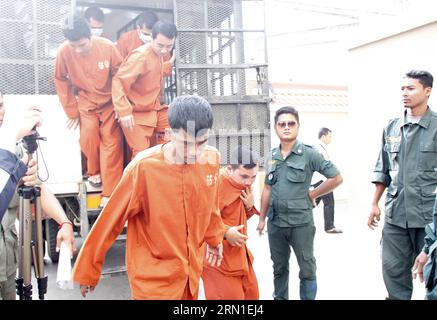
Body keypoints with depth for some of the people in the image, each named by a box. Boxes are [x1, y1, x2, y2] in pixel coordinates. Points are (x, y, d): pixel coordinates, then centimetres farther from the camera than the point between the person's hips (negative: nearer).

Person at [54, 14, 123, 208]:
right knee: (89, 137, -15)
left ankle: (109, 194, 0)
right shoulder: (64, 51, -20)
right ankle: (94, 172, 16)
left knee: (111, 143, -5)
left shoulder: (107, 47, -21)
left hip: (109, 102, 0)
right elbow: (61, 81, -6)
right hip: (86, 102, 1)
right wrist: (72, 112, -2)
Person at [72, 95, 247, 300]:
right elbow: (110, 221, -14)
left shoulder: (212, 159, -8)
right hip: (153, 281, -5)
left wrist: (214, 238, 26)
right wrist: (87, 271, -5)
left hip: (191, 273, 5)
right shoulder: (144, 168, -23)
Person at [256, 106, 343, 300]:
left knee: (307, 268, 8)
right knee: (279, 267, 17)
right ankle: (279, 298, 33)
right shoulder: (272, 156, 6)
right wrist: (262, 219, 12)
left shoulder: (309, 154, -8)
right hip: (275, 223, 4)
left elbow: (336, 178, -5)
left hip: (301, 222, -4)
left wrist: (312, 194, -3)